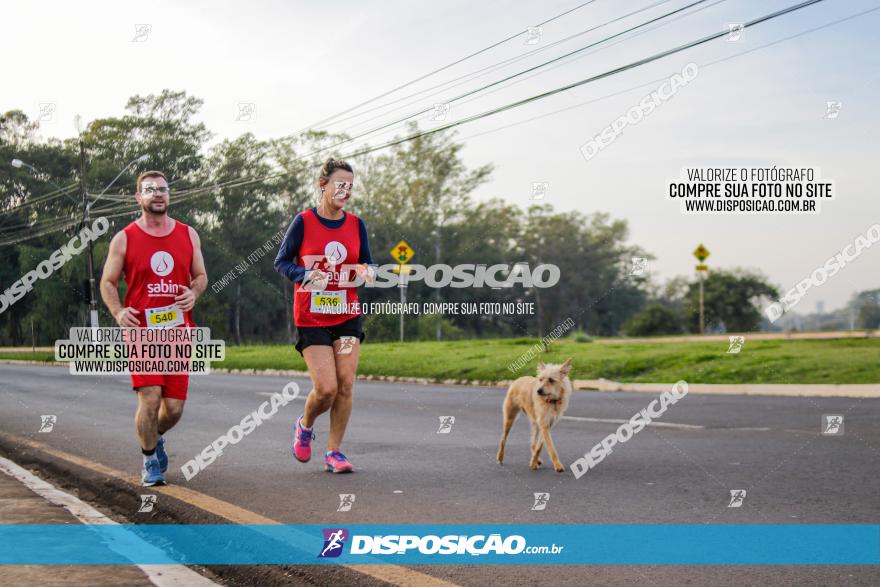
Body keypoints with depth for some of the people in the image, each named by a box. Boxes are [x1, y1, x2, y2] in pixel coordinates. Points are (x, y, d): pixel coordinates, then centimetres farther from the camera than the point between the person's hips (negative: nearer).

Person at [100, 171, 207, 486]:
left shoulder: (188, 235, 9)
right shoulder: (124, 239, 1)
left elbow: (201, 275, 17)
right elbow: (108, 282, 6)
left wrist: (194, 293, -6)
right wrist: (118, 311, -13)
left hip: (179, 333, 3)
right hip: (141, 331, -3)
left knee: (174, 407, 3)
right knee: (150, 398, -14)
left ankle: (157, 436, 38)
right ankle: (150, 461, 8)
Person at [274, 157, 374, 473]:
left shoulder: (356, 224, 4)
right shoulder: (304, 221, -6)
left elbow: (368, 264, 12)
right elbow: (281, 261, -2)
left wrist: (367, 271, -12)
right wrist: (306, 275, -20)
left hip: (347, 316, 4)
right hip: (311, 317, -4)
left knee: (345, 385, -3)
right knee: (326, 388, -11)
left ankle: (334, 452, 10)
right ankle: (304, 426, 22)